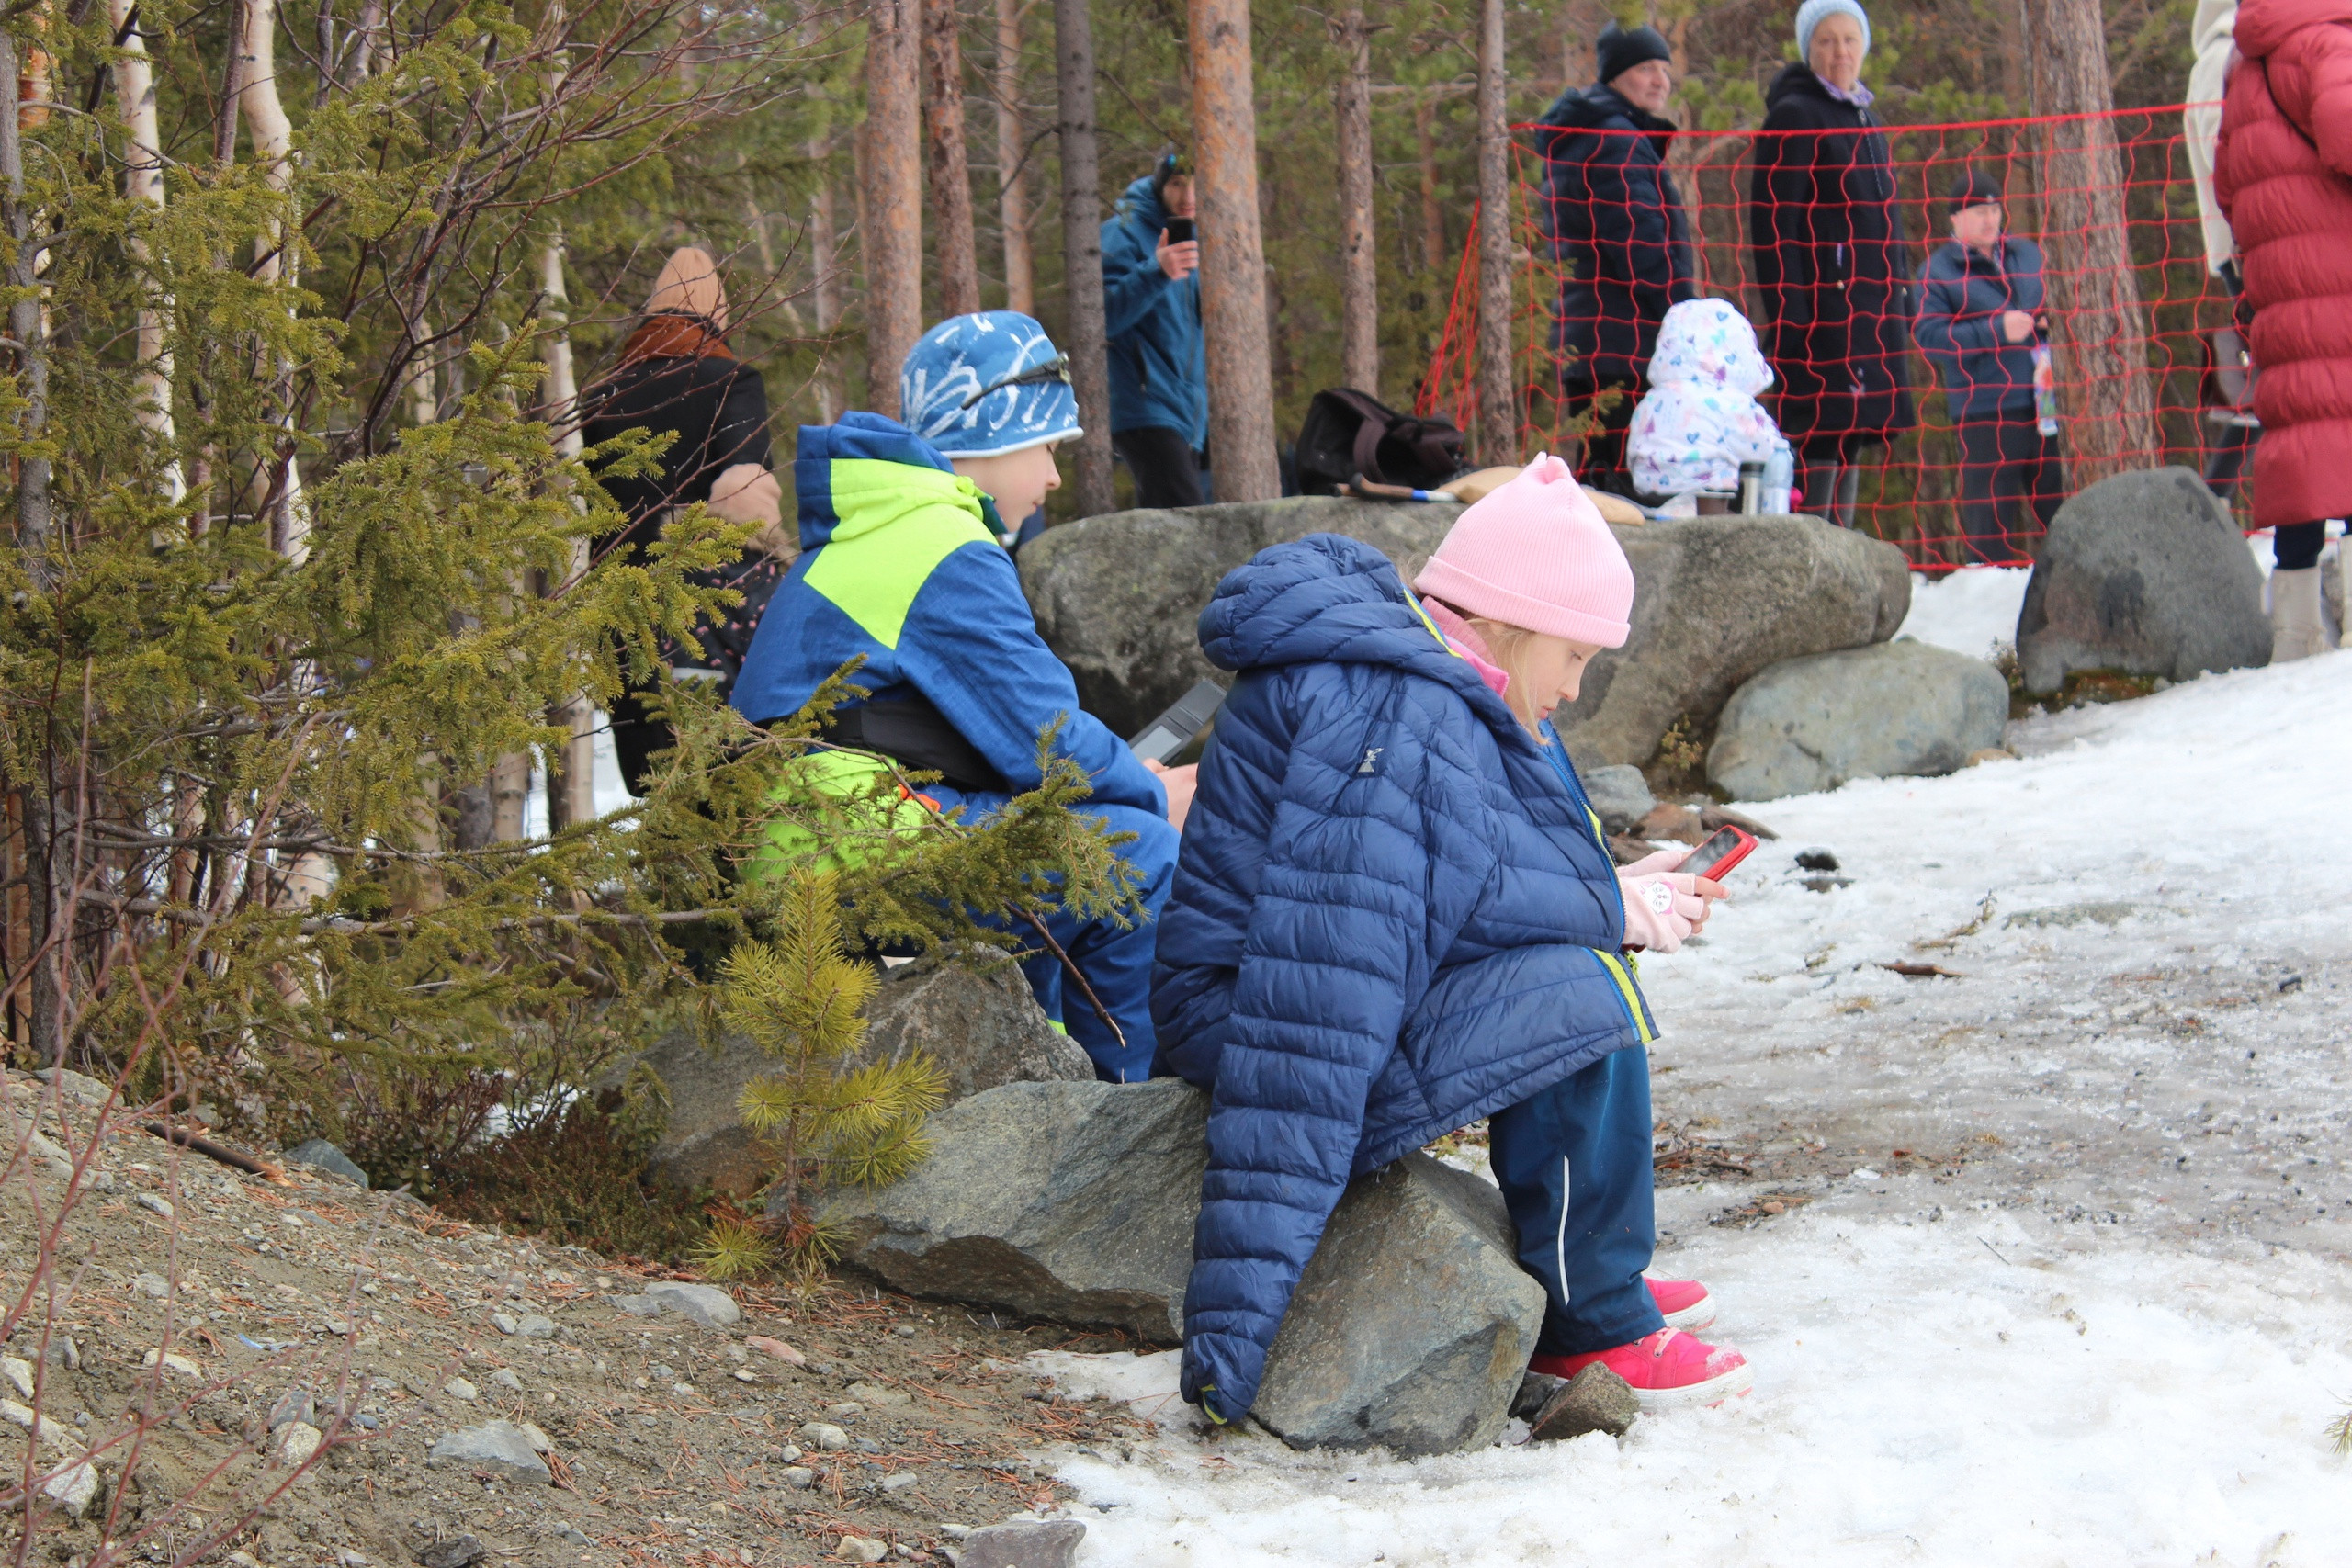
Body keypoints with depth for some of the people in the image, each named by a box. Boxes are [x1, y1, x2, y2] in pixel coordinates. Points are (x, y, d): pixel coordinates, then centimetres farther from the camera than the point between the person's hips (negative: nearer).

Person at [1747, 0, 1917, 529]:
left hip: (1873, 311, 8)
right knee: (1821, 444, -11)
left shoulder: (1867, 120, 19)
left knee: (1853, 439, 8)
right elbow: (1773, 224, -12)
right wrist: (1789, 317, -19)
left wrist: (1900, 308, 17)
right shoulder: (1794, 117, -6)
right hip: (1823, 305, -8)